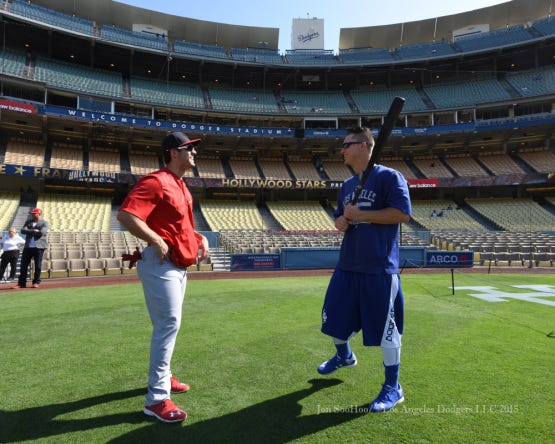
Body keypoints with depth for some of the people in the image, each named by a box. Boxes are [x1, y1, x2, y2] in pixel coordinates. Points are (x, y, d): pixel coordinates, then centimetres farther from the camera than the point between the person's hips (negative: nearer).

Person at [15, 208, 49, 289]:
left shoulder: (44, 223, 0)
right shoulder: (28, 221, 15)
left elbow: (42, 233, -16)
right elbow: (23, 231, 2)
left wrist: (29, 231, -7)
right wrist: (34, 231, -11)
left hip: (39, 247, -5)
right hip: (28, 246, 5)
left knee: (38, 265, -2)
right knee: (23, 265, 4)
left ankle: (36, 282, 11)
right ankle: (21, 283, 13)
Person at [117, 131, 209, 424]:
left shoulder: (181, 187, 17)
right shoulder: (156, 181, -13)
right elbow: (125, 214, -24)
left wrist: (198, 237, 11)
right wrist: (156, 241, -24)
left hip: (178, 265, 10)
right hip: (161, 264, -10)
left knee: (169, 323, 19)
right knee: (169, 323, -11)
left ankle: (162, 376, 36)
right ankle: (156, 398, -2)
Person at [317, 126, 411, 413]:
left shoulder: (389, 177, -8)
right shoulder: (347, 185, 15)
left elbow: (402, 213, -18)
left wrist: (361, 215, -17)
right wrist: (340, 221, -3)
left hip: (380, 269, -7)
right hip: (347, 266, 8)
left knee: (385, 328, 1)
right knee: (335, 317, 17)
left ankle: (393, 387, 19)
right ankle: (344, 356, 46)